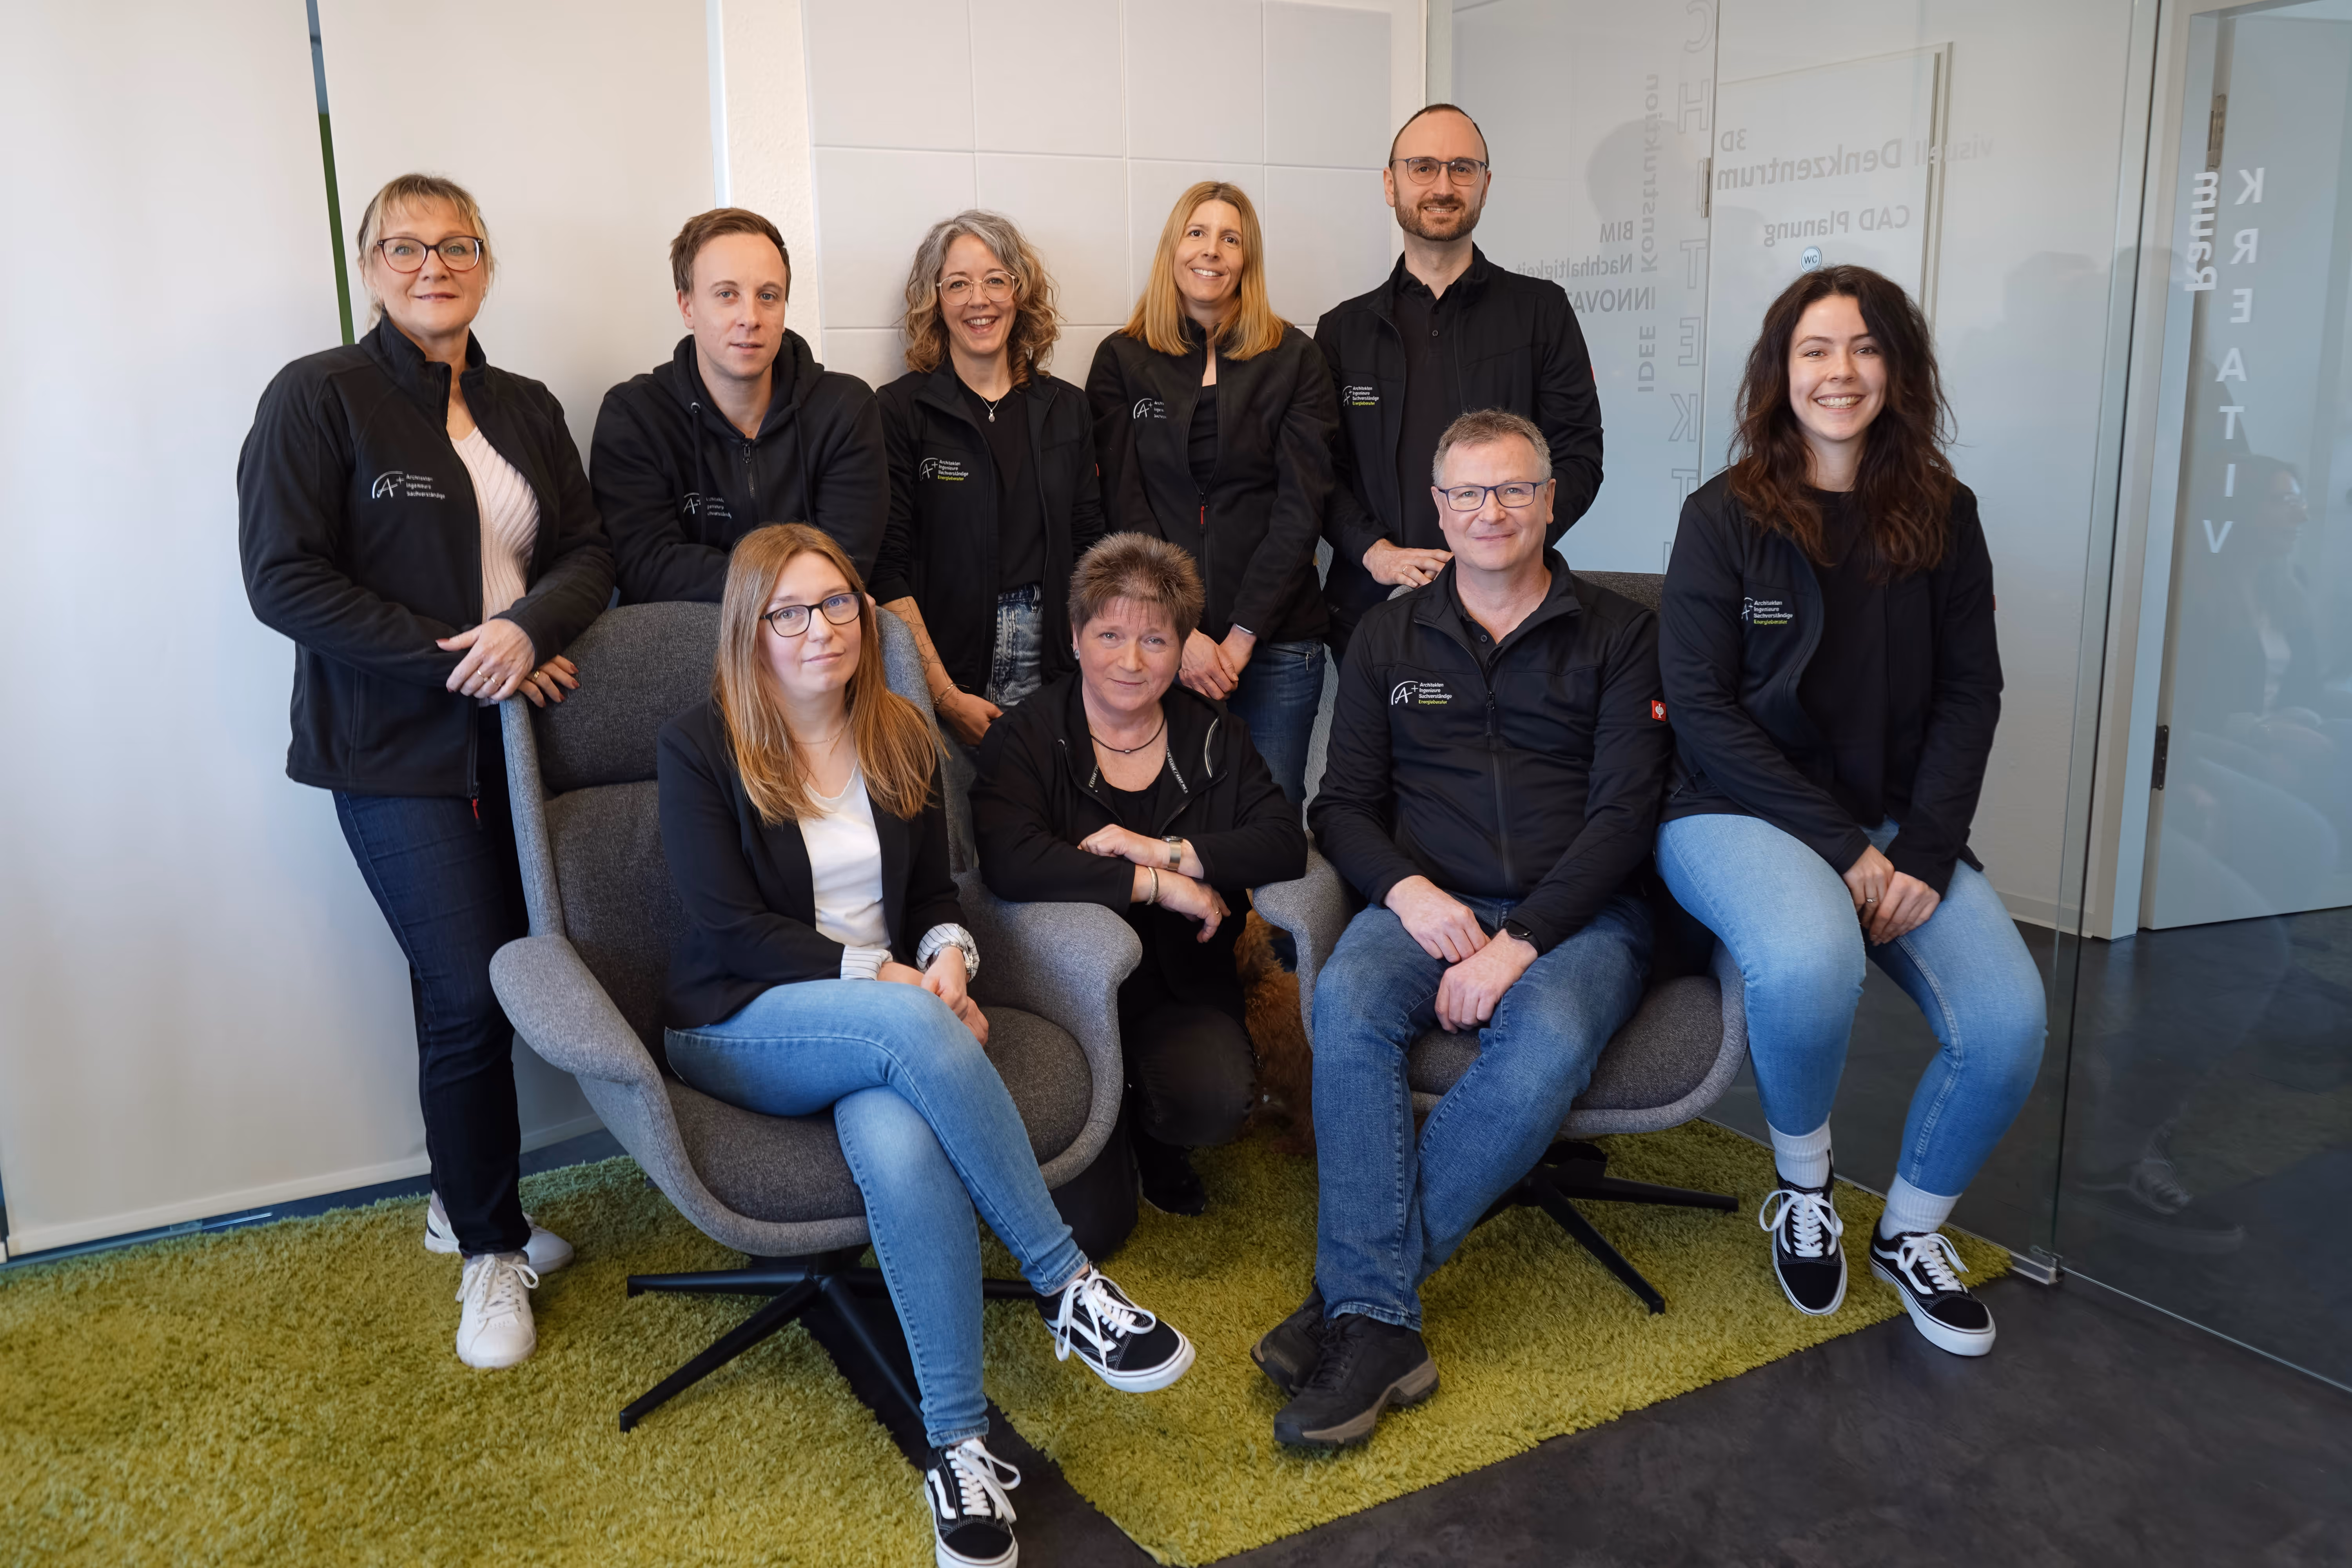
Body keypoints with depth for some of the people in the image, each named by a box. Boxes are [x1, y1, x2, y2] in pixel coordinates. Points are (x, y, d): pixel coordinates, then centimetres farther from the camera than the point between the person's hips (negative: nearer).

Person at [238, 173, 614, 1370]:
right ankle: (492, 1251, 13)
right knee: (470, 995, -6)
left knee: (473, 985, 9)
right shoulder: (318, 397, -4)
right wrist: (456, 660, -16)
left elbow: (588, 550, 7)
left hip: (518, 732, 5)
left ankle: (464, 1200, 31)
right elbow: (283, 577, -11)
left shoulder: (525, 410, 13)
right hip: (397, 749, -5)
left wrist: (530, 626, -15)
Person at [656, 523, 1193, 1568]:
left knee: (900, 1148, -34)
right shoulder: (699, 748, -4)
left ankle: (960, 1446, -27)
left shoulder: (901, 740, 10)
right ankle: (1065, 1286, -27)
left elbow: (934, 896, 14)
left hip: (886, 1022, 3)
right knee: (911, 1028, -37)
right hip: (740, 1031, -3)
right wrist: (880, 976, -18)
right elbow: (727, 928, -10)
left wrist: (948, 956, -9)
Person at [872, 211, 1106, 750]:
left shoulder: (1067, 408, 10)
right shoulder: (900, 410, -2)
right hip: (947, 665, -3)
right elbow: (888, 567, -7)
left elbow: (1088, 549, 11)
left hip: (1051, 672, 3)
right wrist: (946, 696, -15)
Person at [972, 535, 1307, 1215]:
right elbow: (1012, 863, -23)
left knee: (1219, 1102, -25)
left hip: (1186, 987, 3)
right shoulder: (1026, 738, -4)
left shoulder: (1214, 737, 8)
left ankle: (1149, 1134, 12)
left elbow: (1286, 847, -6)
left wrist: (1162, 849, -18)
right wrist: (1159, 885, -21)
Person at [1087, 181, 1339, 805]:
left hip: (1275, 640, 0)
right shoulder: (1122, 360, 7)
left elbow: (1300, 506, -1)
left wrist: (1242, 636, -10)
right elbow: (1123, 507, 0)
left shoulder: (1294, 360, 5)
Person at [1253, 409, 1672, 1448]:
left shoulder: (1619, 637, 9)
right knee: (1348, 996, -32)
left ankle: (1357, 1289, -26)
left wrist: (1520, 940, -16)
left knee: (1549, 1039, -35)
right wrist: (1408, 890, -11)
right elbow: (1343, 804, 12)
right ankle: (1377, 1325, -32)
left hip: (1576, 918, -1)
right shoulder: (1389, 639, 17)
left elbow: (1625, 811, -2)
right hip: (1428, 906, 2)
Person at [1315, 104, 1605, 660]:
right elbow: (1320, 472, 7)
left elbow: (1578, 457, 2)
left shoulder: (1541, 310, 8)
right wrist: (1376, 552, -12)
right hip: (1373, 608, 1)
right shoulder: (1343, 331, 12)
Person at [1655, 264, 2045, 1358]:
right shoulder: (1724, 517, -4)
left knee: (2008, 1023, -19)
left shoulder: (1940, 517, 7)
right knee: (1812, 962, -36)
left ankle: (1911, 1232, 11)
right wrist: (1842, 846, -15)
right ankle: (1802, 1189, -3)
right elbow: (1703, 708, -9)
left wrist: (1924, 851, -10)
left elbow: (1970, 694, 5)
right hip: (1738, 814, -4)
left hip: (1899, 824, 4)